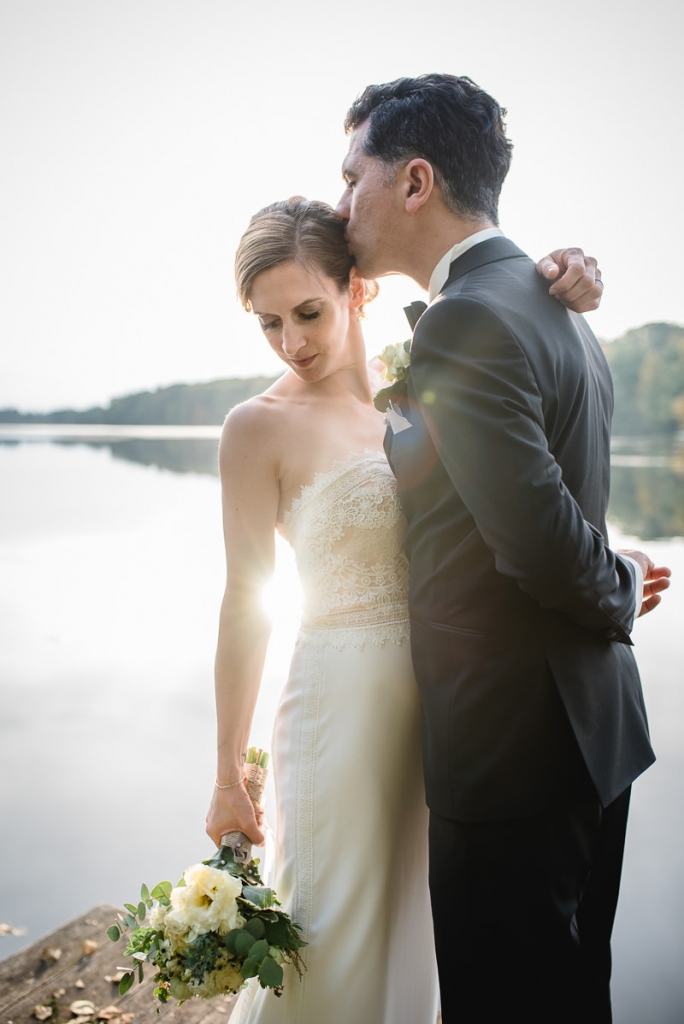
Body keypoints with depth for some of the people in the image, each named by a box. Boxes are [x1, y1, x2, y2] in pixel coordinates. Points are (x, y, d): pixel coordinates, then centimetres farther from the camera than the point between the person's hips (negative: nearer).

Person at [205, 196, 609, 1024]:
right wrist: (228, 776, -5)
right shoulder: (260, 427, -9)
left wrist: (560, 278, -9)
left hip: (443, 700, 5)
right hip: (343, 702, -4)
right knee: (338, 942, 9)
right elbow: (245, 606, -8)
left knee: (411, 926, 21)